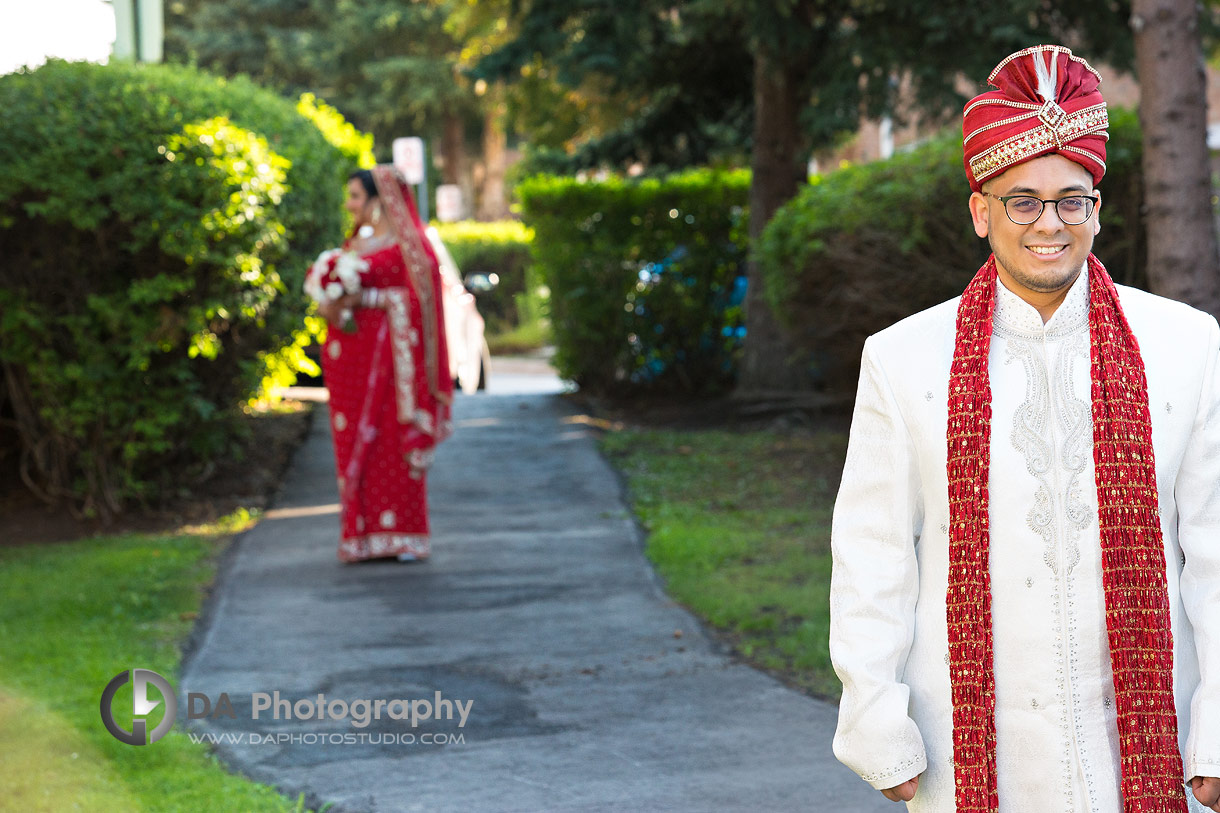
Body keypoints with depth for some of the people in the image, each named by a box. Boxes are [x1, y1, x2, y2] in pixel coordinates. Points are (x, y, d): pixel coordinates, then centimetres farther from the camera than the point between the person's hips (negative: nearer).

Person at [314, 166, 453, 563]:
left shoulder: (407, 244, -3)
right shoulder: (355, 244, 18)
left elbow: (415, 299, -11)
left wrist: (364, 299, -18)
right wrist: (330, 305, -2)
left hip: (388, 353, -7)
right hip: (351, 358, 7)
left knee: (395, 443, -5)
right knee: (354, 443, 4)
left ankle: (405, 534, 1)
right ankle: (363, 535, 9)